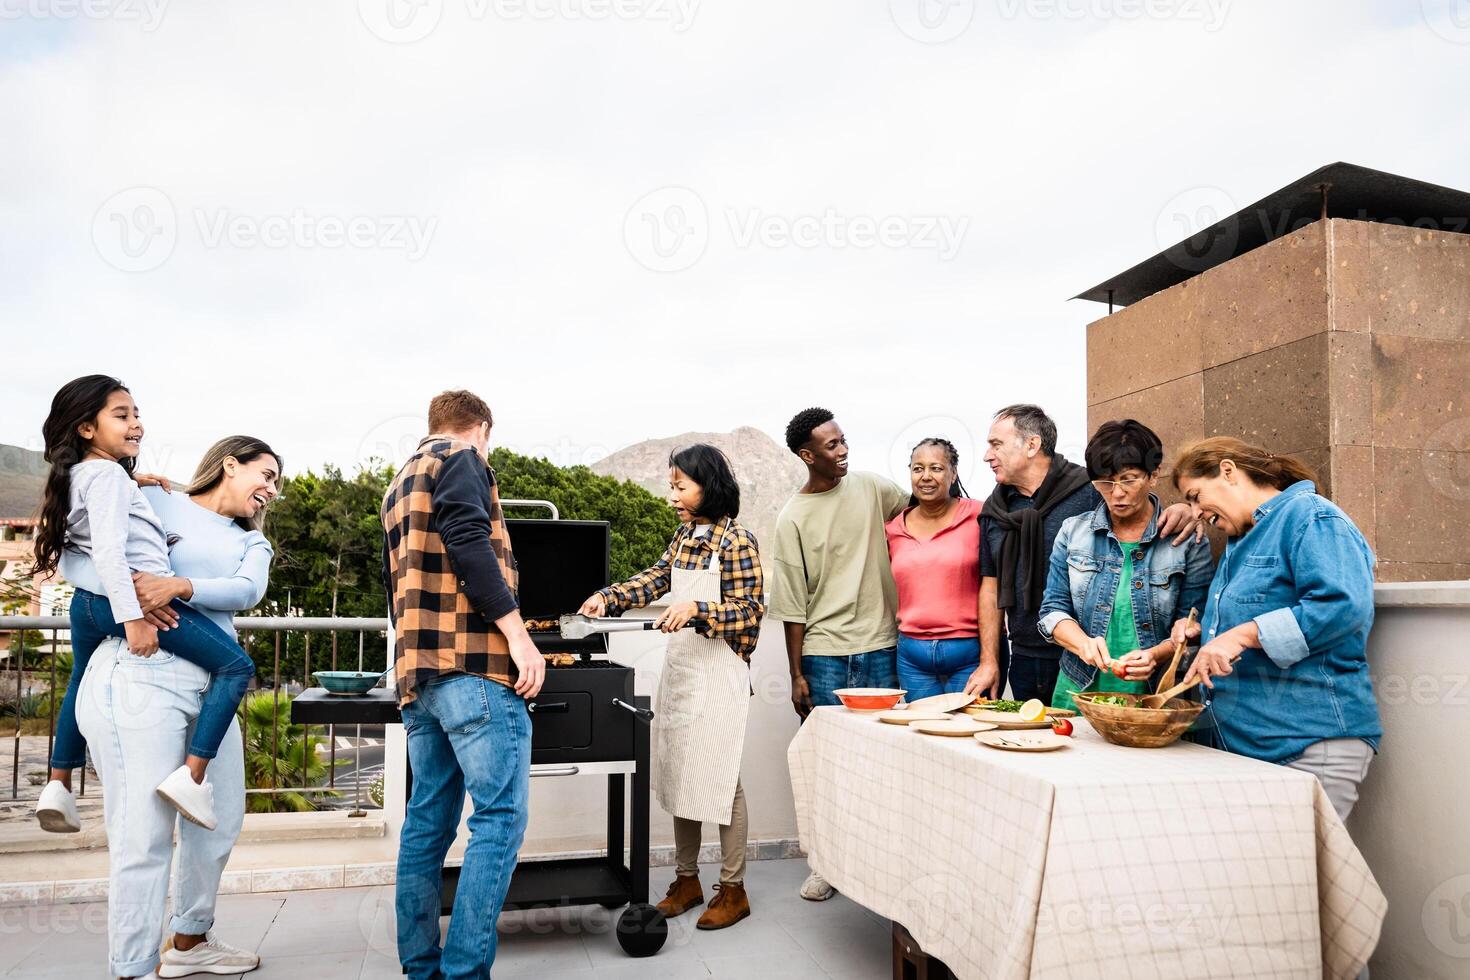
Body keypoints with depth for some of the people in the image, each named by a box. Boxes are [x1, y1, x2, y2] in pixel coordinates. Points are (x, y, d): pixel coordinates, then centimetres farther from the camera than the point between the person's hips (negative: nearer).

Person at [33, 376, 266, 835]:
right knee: (235, 665, -9)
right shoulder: (108, 474, -11)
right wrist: (133, 617, -27)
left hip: (88, 603, 10)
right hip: (141, 596, -10)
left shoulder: (77, 475, 17)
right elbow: (108, 551, -21)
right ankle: (191, 776, -13)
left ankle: (57, 787, 41)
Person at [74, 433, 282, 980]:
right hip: (142, 673, -7)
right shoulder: (156, 502, 7)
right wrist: (131, 589, -21)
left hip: (212, 684, 7)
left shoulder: (252, 542, 22)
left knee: (220, 821, 14)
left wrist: (180, 586, -16)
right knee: (144, 829, -9)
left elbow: (248, 590, 2)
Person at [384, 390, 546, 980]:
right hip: (473, 666, -9)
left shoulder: (400, 484, 27)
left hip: (415, 674, 9)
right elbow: (470, 546, -18)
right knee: (500, 819, -7)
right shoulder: (461, 460, -1)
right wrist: (517, 634, -19)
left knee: (428, 820, 11)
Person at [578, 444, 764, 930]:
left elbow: (750, 610, -14)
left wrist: (696, 609, -27)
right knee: (678, 775, 12)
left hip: (718, 674, -8)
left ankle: (733, 890, 13)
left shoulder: (737, 540, -12)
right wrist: (608, 597, -1)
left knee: (718, 778, -1)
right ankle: (687, 880, 26)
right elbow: (656, 578, 13)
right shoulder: (684, 535, 10)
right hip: (679, 667, 8)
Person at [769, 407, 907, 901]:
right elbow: (793, 605, -4)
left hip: (880, 647, 2)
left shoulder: (871, 487, 3)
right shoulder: (793, 517, -5)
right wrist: (796, 674, -3)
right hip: (824, 654, -2)